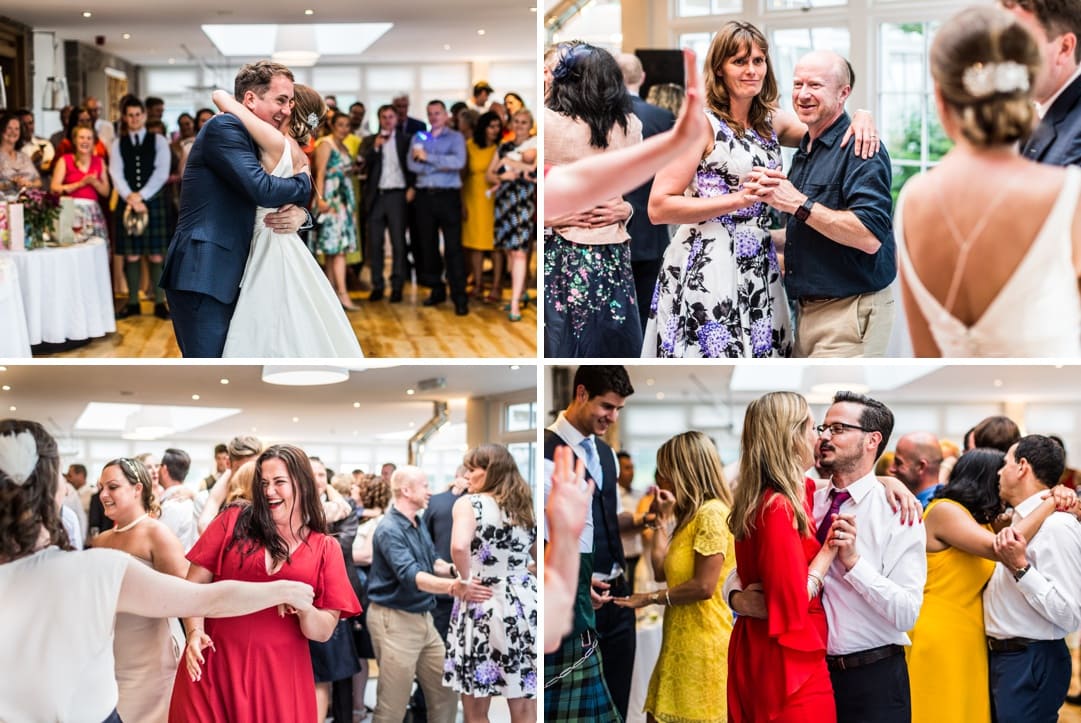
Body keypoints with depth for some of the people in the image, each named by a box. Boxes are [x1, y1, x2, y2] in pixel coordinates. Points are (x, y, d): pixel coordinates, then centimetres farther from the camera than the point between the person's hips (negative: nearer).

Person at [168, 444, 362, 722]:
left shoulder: (326, 548, 4)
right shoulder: (233, 522, 3)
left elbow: (324, 632, 1)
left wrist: (303, 607, -20)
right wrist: (194, 632, -15)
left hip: (280, 675, 0)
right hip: (213, 664, 0)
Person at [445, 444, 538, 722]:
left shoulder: (468, 503, -7)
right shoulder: (525, 507, 10)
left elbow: (459, 547, -26)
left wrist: (467, 580, -12)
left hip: (482, 606, -5)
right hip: (525, 605, 5)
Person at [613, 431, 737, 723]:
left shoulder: (712, 513, -13)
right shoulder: (693, 515, 18)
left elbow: (704, 586, -19)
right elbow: (662, 570, 13)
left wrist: (652, 598, -8)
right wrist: (664, 517, 17)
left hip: (703, 643, -10)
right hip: (682, 640, 10)